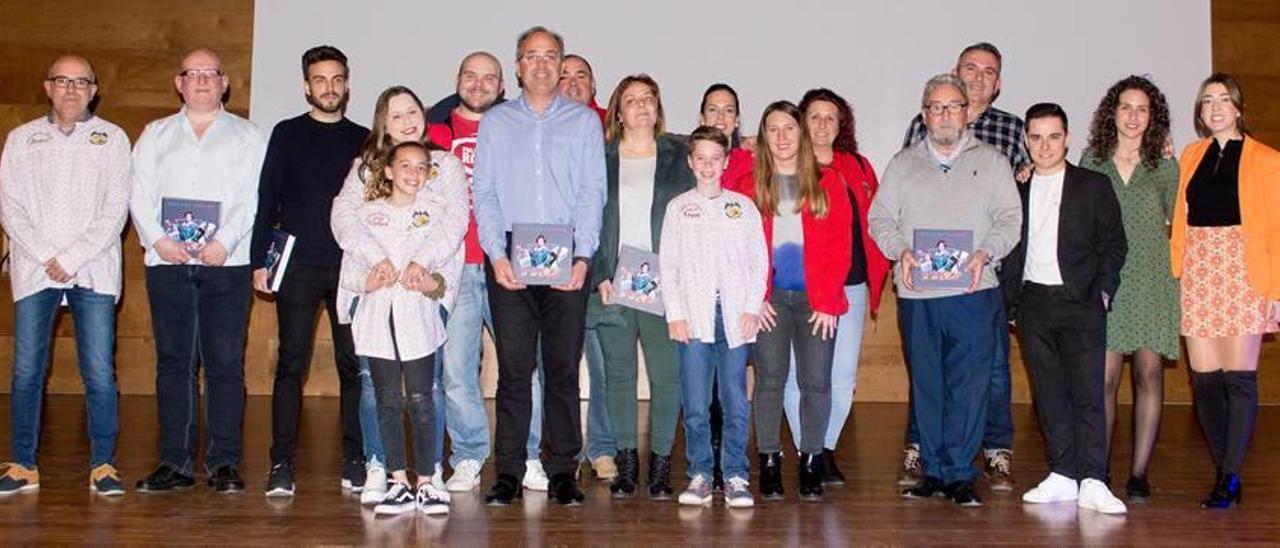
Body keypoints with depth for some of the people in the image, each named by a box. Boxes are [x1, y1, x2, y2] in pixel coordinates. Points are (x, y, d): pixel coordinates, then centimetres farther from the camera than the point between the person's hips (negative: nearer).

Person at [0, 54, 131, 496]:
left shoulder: (112, 138, 7)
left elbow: (116, 209, 0)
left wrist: (72, 258, -8)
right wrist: (47, 258, -7)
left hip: (94, 272, -1)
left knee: (99, 373, -4)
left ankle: (102, 465, 4)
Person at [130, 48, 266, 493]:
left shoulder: (246, 136, 11)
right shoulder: (156, 135, 19)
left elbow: (253, 198, -1)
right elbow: (140, 193, 9)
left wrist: (225, 241, -14)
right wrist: (157, 239, -7)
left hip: (226, 262, -2)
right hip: (167, 261, 3)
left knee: (225, 363, -4)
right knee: (173, 361, 3)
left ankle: (224, 462, 2)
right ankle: (175, 461, 9)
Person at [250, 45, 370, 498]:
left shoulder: (364, 140, 12)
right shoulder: (288, 134, 9)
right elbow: (267, 200, 7)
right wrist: (259, 261, -1)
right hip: (299, 266, -1)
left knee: (353, 365, 2)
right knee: (291, 364, -2)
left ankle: (355, 462, 10)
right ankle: (282, 464, 3)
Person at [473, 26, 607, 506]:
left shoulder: (584, 121, 11)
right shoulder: (496, 122, 13)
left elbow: (592, 193, 4)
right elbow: (484, 193, 7)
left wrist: (583, 256, -8)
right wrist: (496, 254, -6)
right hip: (509, 259, 0)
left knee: (564, 368, 1)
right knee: (513, 368, 0)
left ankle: (562, 471, 9)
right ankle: (509, 472, 7)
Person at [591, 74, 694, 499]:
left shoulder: (677, 156, 9)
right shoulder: (600, 157, 9)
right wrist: (599, 276, -4)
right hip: (613, 284, 1)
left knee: (666, 374, -4)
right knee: (619, 375, 5)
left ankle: (661, 465, 8)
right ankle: (626, 463, 16)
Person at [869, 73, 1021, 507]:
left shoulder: (991, 161, 13)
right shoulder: (903, 163, 16)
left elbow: (1010, 218, 7)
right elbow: (879, 217, 11)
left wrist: (985, 253, -11)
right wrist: (900, 251, -8)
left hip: (973, 292, -1)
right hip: (917, 294, 2)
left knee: (969, 384, -5)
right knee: (925, 385, 5)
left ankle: (959, 473, 2)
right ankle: (934, 471, 13)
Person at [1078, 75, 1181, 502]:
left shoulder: (1164, 165, 9)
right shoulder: (1092, 160, 9)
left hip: (1152, 281, 0)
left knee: (1149, 375, -1)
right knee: (1105, 379, -5)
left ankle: (1139, 474, 6)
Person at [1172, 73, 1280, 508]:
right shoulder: (1191, 157, 14)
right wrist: (1175, 273, 3)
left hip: (1242, 274, -3)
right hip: (1197, 276, 3)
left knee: (1238, 377, -7)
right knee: (1205, 379, 1)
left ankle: (1229, 477, -3)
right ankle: (1226, 474, 11)